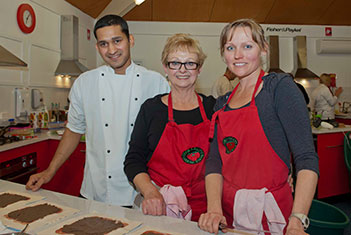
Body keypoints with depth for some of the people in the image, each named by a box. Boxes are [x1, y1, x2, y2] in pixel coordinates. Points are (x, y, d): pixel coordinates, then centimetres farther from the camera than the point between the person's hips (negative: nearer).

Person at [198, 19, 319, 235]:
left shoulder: (280, 86, -10)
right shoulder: (222, 104, 6)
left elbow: (306, 157, -16)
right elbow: (214, 161, 0)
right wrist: (215, 209, -14)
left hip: (269, 212, -4)